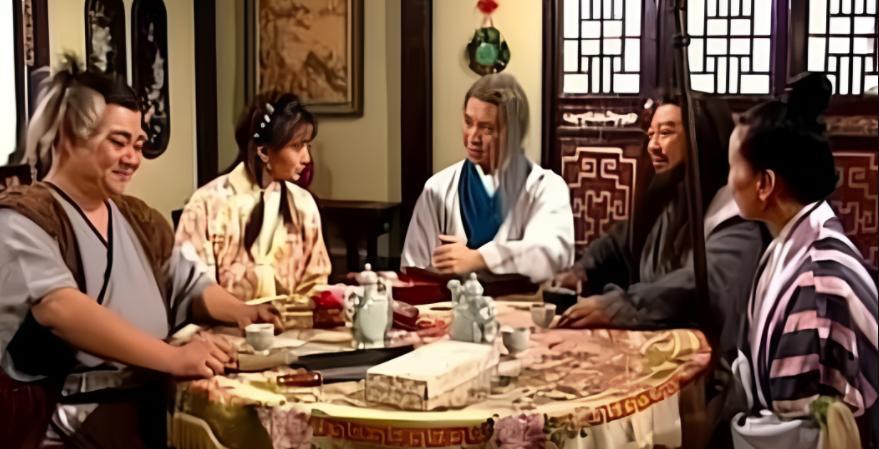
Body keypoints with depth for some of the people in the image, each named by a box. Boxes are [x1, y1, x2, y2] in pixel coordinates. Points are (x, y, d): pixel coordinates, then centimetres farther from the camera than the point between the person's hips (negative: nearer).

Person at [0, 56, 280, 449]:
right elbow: (59, 308, -22)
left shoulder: (140, 220, 18)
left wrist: (241, 312, 3)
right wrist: (173, 357, -29)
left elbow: (190, 288, 25)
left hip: (151, 408, 7)